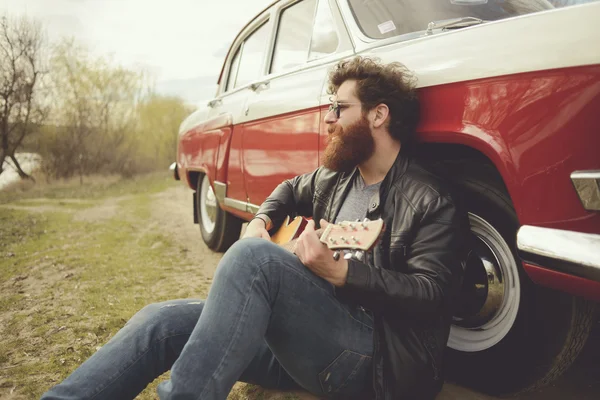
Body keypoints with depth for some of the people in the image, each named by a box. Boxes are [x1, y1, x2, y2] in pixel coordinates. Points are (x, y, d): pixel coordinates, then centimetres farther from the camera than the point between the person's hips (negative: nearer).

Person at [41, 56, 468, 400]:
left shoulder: (431, 201, -7)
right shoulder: (335, 178, 14)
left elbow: (430, 294, -15)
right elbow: (291, 190, 32)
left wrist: (342, 272, -27)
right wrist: (263, 219, 12)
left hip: (377, 361, -7)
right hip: (307, 335, 7)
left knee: (253, 256, -32)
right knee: (163, 319, -10)